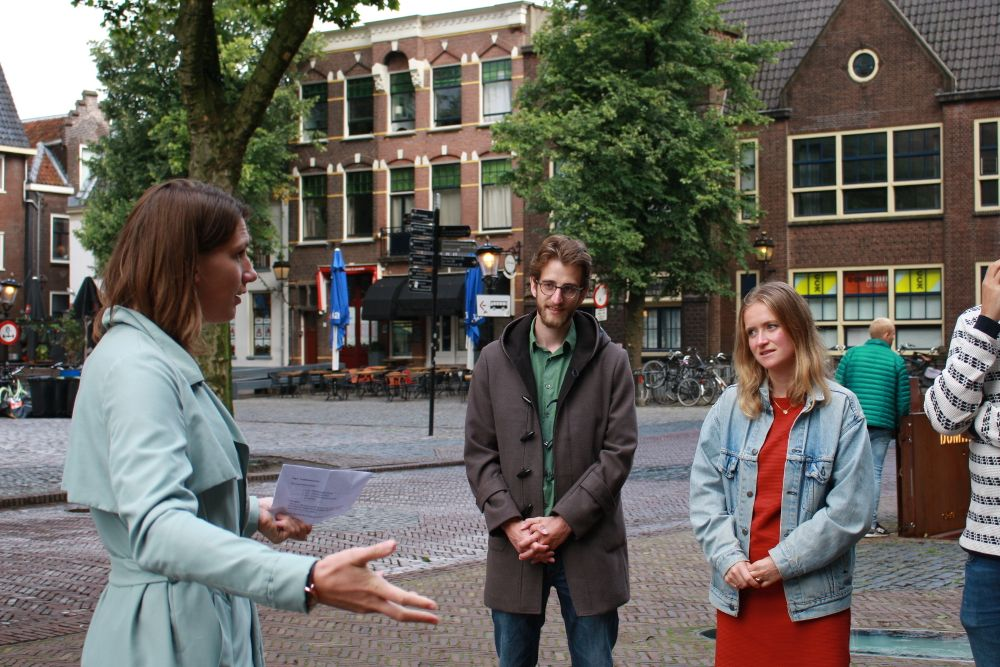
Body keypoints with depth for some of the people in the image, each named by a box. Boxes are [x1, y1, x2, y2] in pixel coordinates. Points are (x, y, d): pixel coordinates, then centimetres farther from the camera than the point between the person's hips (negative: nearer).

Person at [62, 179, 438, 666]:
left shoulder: (161, 357, 12)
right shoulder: (136, 367, -21)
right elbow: (158, 530, -36)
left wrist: (255, 514, 7)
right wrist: (309, 580, -48)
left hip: (206, 623, 10)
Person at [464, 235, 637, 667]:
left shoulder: (611, 361, 1)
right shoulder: (495, 360, 6)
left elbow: (618, 452, -5)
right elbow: (479, 453, 3)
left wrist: (564, 521, -13)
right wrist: (510, 523, -9)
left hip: (588, 546, -1)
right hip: (515, 545, 2)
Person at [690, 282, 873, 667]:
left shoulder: (841, 408, -4)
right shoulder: (731, 405, 3)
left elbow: (851, 509, -9)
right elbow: (704, 491, 3)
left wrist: (783, 561, -13)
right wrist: (728, 557, -10)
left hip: (812, 600, -2)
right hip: (738, 595, 2)